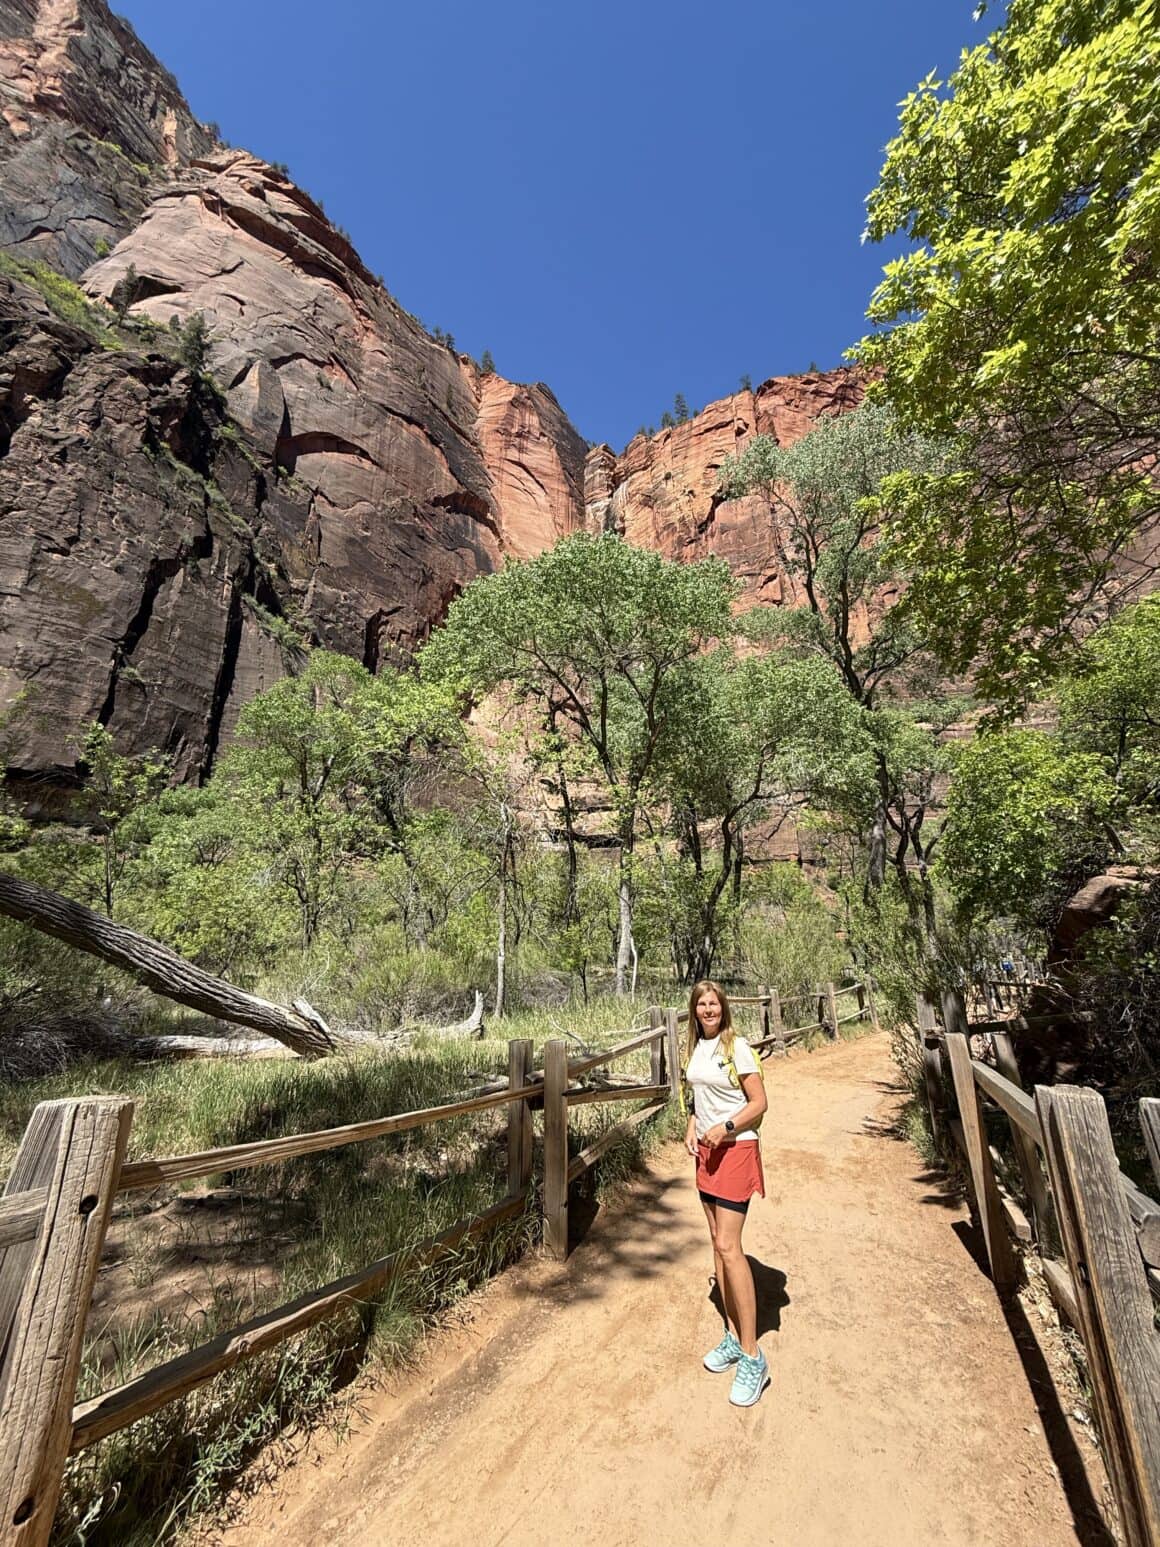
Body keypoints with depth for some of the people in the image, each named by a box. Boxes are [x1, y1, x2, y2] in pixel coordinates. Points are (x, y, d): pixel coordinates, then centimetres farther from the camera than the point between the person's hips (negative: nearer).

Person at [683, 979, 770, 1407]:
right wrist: (692, 1127, 2)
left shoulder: (736, 1047, -15)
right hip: (707, 1150, 7)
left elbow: (758, 1102, -13)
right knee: (718, 1243, 13)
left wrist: (725, 1127, -23)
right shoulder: (694, 1049, 5)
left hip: (736, 1148, -7)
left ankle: (752, 1357, 4)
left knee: (729, 1246, -8)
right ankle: (733, 1337, 27)